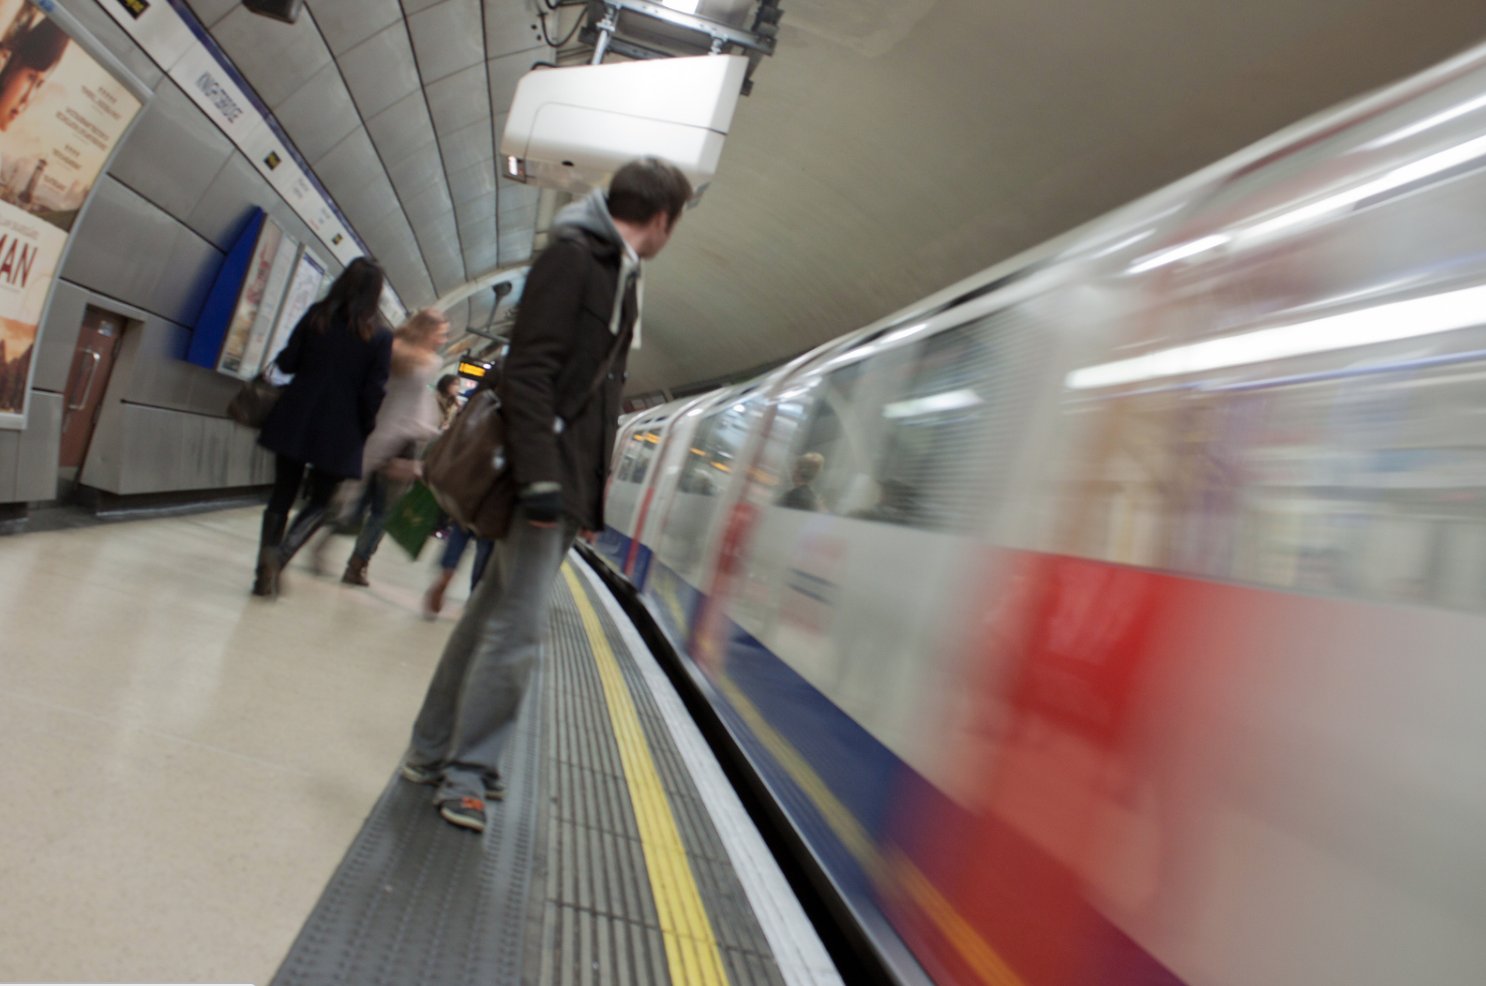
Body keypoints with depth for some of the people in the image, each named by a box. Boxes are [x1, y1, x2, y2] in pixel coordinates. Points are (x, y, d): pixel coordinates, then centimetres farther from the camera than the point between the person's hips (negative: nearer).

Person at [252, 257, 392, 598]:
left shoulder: (317, 315, 0)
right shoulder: (380, 336, -6)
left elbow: (287, 362, 1)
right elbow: (374, 392, -9)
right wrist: (365, 428, 5)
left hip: (295, 420, 2)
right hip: (339, 431, -2)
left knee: (282, 494, 13)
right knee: (320, 501, 13)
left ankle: (266, 571, 13)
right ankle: (281, 555, -11)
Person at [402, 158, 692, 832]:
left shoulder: (618, 277, 21)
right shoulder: (571, 257, -7)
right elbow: (528, 372, -17)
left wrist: (589, 500, 19)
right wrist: (539, 479, -25)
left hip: (564, 489, 9)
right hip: (545, 481, -9)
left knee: (494, 616, 13)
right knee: (518, 628, -7)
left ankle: (433, 754, 23)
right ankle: (466, 772, 6)